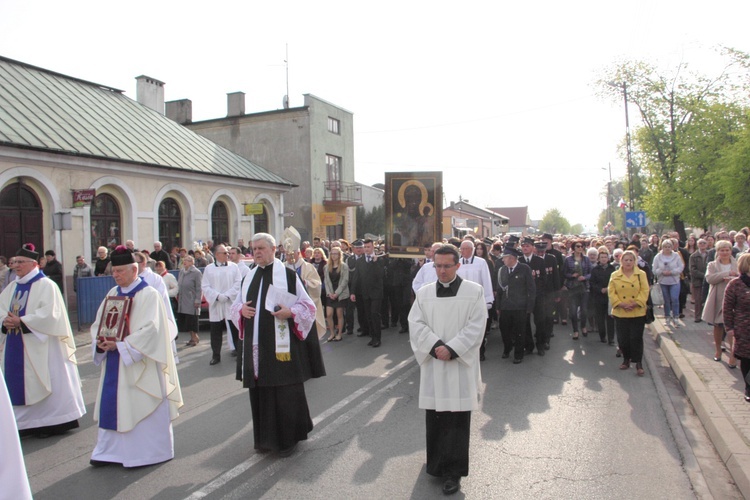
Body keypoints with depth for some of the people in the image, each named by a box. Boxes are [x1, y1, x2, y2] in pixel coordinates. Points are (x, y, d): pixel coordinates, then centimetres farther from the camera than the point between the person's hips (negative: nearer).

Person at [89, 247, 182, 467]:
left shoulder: (149, 295, -11)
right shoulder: (113, 293, 10)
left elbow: (150, 329, -19)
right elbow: (98, 324, 11)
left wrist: (120, 345, -21)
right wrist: (100, 343, -9)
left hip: (139, 364, -6)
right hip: (114, 363, 7)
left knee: (139, 407, 1)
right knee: (112, 405, 10)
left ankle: (146, 452, 15)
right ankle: (111, 451, 24)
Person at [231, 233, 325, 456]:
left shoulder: (288, 275, -4)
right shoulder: (249, 277, 12)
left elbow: (307, 305, -2)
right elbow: (236, 304, 20)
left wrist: (290, 312, -19)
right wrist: (241, 309, -2)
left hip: (281, 345, -5)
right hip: (256, 346, 5)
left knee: (285, 392, 1)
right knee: (260, 391, 11)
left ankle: (288, 438, 17)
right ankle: (265, 438, 26)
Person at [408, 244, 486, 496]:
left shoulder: (474, 291, 0)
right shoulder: (424, 292, 8)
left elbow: (476, 326, -7)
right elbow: (416, 323, 1)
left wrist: (451, 349, -15)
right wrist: (435, 346, -14)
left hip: (460, 364, -2)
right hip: (432, 364, 3)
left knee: (457, 417, 0)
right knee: (434, 415, 7)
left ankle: (453, 471, 11)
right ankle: (437, 464, 24)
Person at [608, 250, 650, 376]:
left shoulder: (641, 274, 1)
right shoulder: (615, 275, 3)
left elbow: (644, 291, -5)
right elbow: (611, 292, -2)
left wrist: (636, 303, -17)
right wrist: (620, 304, -15)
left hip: (637, 313, -1)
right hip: (620, 313, 1)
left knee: (636, 338, -1)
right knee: (622, 338, 7)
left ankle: (638, 363, 9)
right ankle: (626, 359, 27)